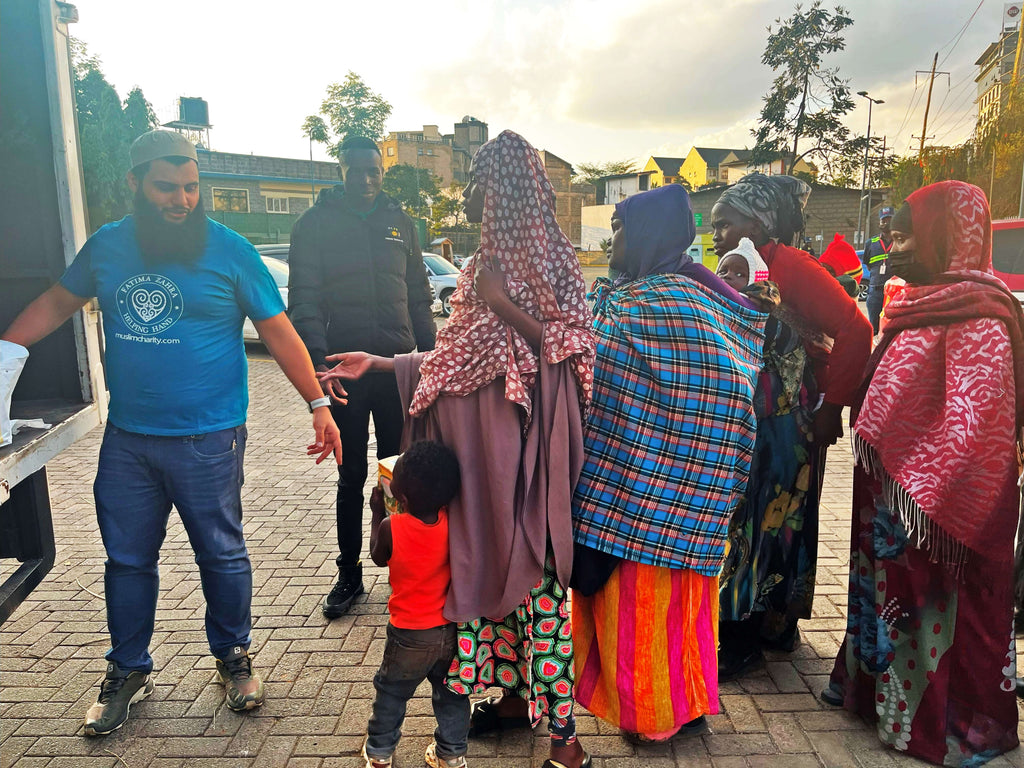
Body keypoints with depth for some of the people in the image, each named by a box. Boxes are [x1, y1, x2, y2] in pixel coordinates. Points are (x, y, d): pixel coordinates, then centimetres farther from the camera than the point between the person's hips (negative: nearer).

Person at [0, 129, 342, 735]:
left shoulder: (230, 250, -6)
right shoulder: (106, 246, 5)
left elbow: (279, 331, -5)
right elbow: (58, 303, 19)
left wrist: (318, 404, -9)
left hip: (207, 440, -3)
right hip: (126, 440, 4)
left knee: (222, 555, 8)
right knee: (127, 561, 14)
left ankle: (234, 656, 31)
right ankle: (129, 672, 34)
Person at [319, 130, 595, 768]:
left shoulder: (536, 259, -12)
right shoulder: (491, 260, 14)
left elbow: (563, 350, -13)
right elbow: (461, 357, 15)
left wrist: (505, 307, -17)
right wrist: (380, 363, 15)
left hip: (521, 451, -8)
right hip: (476, 451, 8)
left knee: (533, 579, -2)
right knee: (487, 568, 15)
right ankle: (512, 696, 32)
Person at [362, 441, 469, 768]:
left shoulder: (391, 527, -25)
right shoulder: (450, 522, -18)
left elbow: (378, 557, -3)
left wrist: (377, 512, 6)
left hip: (410, 636, -2)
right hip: (450, 629, 3)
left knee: (391, 691, 21)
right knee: (450, 692, 22)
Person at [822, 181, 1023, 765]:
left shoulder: (977, 319, -20)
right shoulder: (924, 305, 10)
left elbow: (966, 425, -25)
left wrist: (915, 497, -25)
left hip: (935, 509, -9)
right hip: (891, 500, 9)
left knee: (937, 613, 7)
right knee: (891, 599, 22)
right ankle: (880, 690, 41)